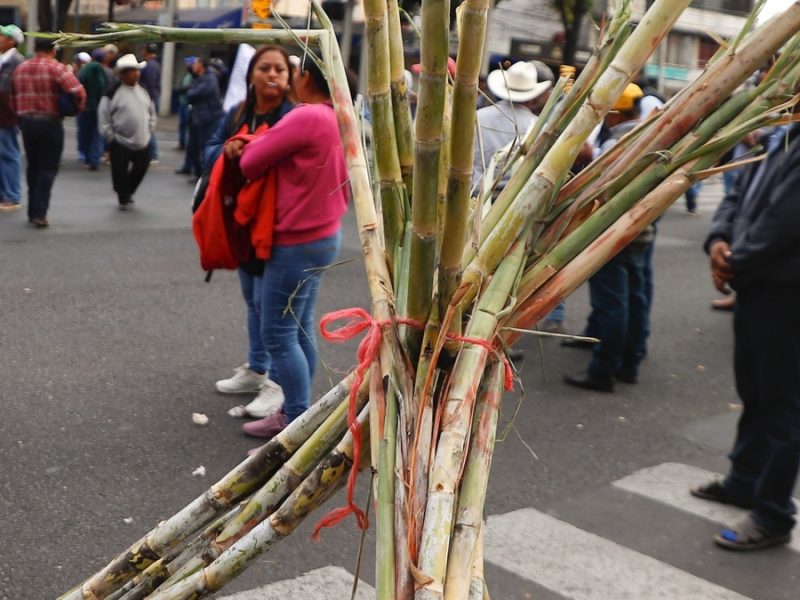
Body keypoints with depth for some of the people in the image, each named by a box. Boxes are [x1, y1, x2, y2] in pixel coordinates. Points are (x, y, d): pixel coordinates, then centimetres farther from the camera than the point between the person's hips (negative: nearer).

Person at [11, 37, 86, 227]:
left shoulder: (20, 69, 8)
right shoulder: (57, 68, -10)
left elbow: (13, 98, 10)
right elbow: (79, 92, -21)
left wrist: (22, 114, 17)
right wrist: (77, 108, -4)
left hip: (26, 122, 5)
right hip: (50, 123, -5)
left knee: (32, 167, 16)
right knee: (48, 169, 2)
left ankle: (32, 211, 20)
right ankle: (39, 214, -4)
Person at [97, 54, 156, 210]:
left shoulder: (144, 90, 7)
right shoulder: (113, 92, -11)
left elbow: (152, 113, 18)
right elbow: (103, 117, -8)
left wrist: (149, 131, 10)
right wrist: (111, 137, -7)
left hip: (142, 143, 5)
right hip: (120, 143, -5)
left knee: (140, 169, 12)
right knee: (120, 173, 4)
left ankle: (128, 192, 37)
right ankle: (124, 199, 23)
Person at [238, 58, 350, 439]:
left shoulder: (306, 117, -20)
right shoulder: (339, 119, 7)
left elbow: (250, 162, -15)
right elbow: (347, 183, 15)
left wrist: (249, 147, 6)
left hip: (297, 242, -9)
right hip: (324, 234, 9)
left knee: (278, 333, -2)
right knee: (300, 328, 14)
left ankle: (297, 421, 3)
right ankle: (297, 411, 22)